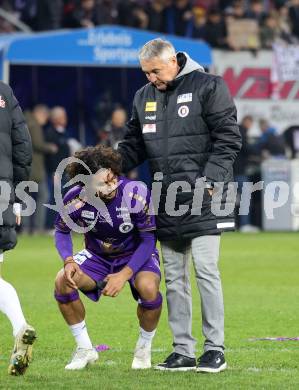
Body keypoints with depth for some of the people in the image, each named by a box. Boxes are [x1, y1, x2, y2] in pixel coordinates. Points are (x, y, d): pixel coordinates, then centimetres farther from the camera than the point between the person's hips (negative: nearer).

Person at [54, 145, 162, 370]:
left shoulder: (137, 195, -28)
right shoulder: (76, 198, -22)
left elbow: (149, 240, -20)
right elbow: (62, 231, -2)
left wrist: (124, 275, -29)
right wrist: (68, 261, -23)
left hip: (136, 255, -3)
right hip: (97, 256, 3)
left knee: (148, 288, -35)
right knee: (63, 282, -24)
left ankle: (144, 348, -5)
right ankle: (85, 349, -4)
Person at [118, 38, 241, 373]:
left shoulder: (208, 87, -4)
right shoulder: (143, 97, 14)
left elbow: (228, 139, -7)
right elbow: (133, 145, 19)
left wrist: (209, 180, -16)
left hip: (203, 201, -6)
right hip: (166, 203, 6)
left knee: (205, 270, -8)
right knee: (174, 277, 7)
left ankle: (215, 348, -2)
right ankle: (182, 351, 12)